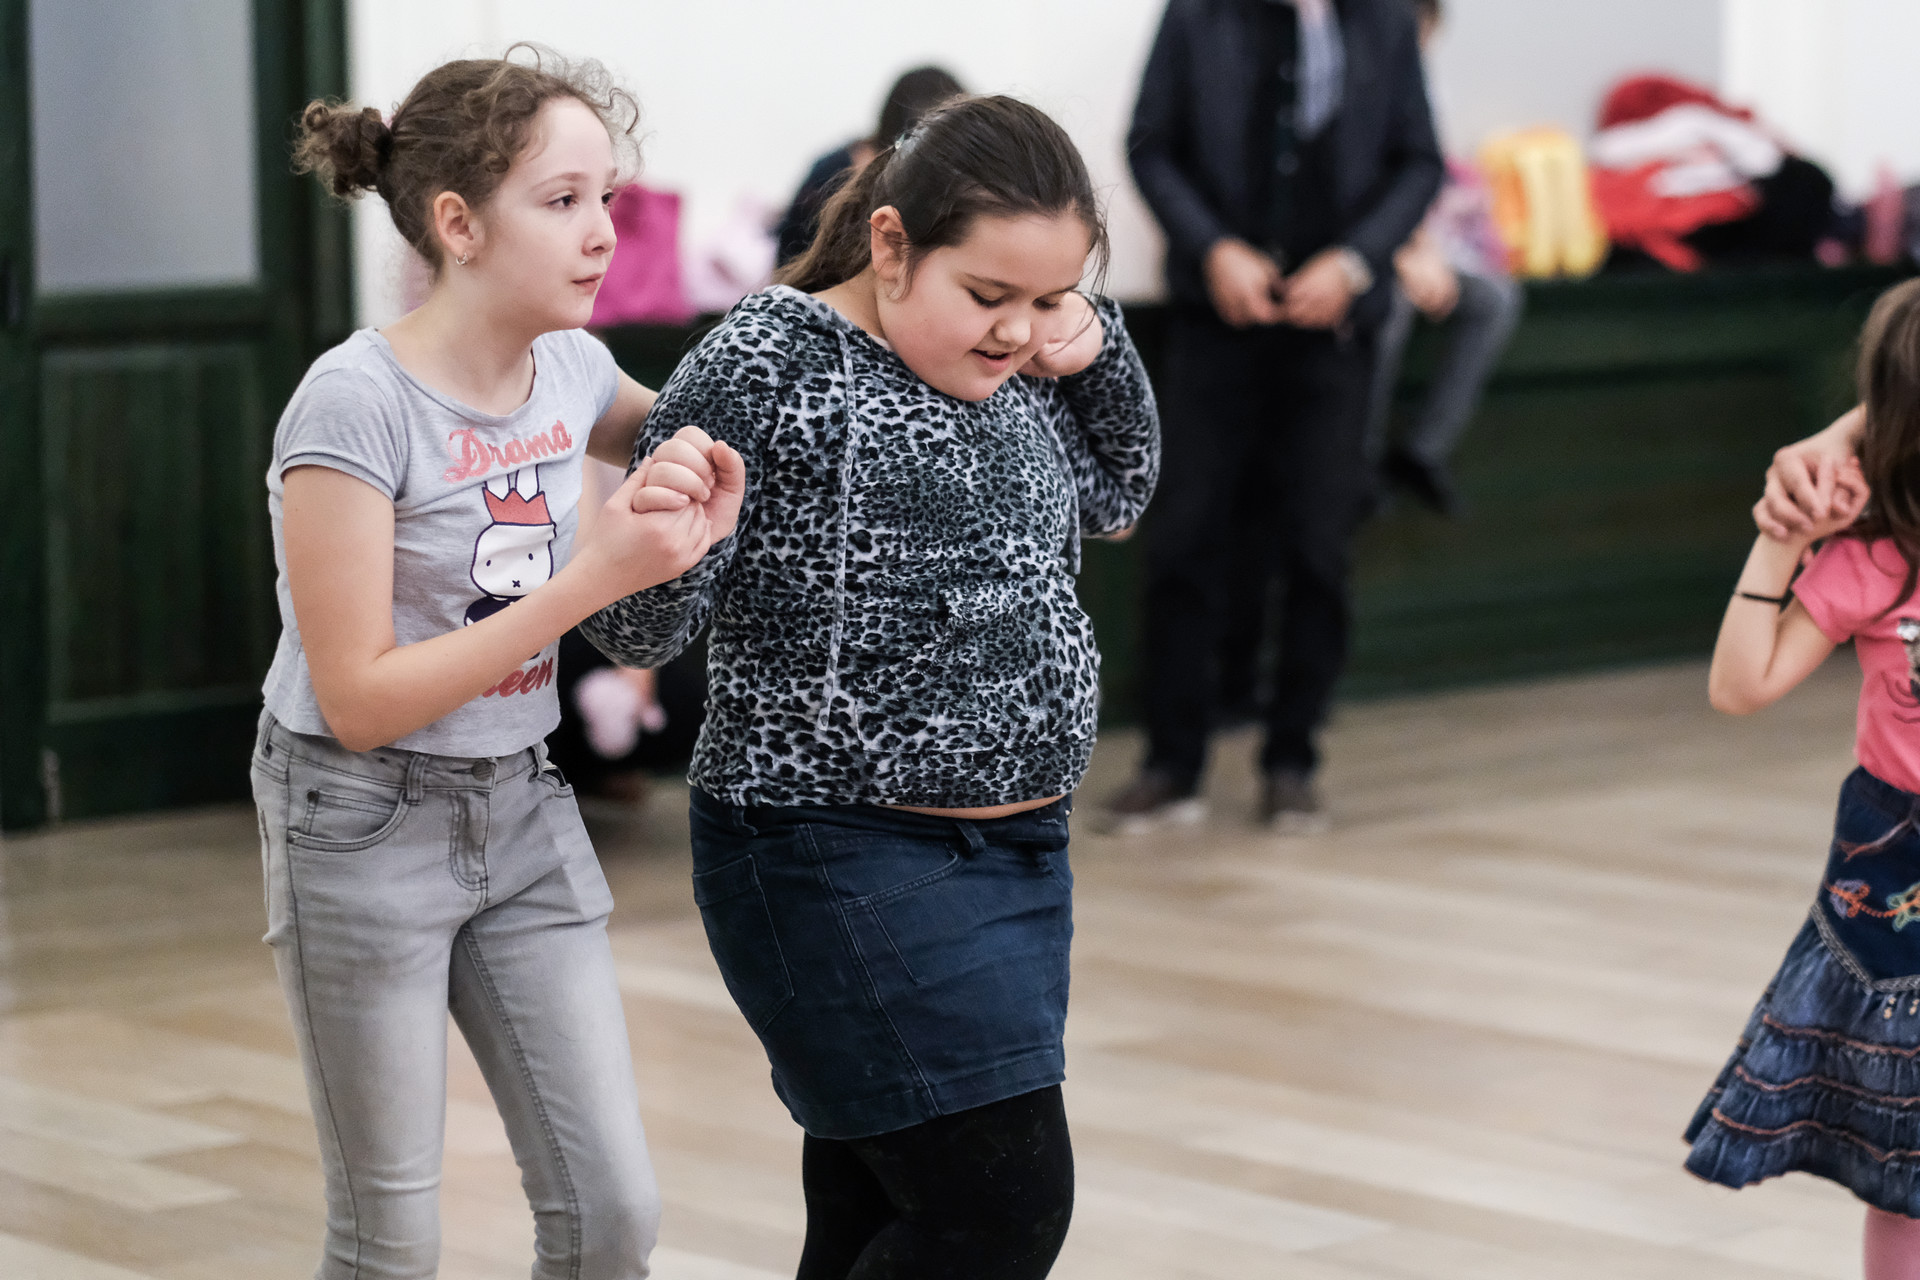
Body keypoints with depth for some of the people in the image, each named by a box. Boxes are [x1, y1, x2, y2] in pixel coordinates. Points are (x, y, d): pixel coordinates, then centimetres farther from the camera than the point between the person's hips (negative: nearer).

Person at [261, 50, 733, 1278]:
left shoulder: (570, 368, -1)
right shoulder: (356, 404, -20)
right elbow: (360, 699, -21)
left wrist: (691, 490, -5)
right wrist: (593, 576, -26)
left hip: (524, 810, 6)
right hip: (367, 822, -6)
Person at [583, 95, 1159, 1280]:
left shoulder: (1010, 368, 7)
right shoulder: (771, 367, -14)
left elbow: (1115, 496, 26)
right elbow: (637, 632, -14)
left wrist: (1098, 348, 6)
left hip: (1019, 855, 7)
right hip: (842, 866, -7)